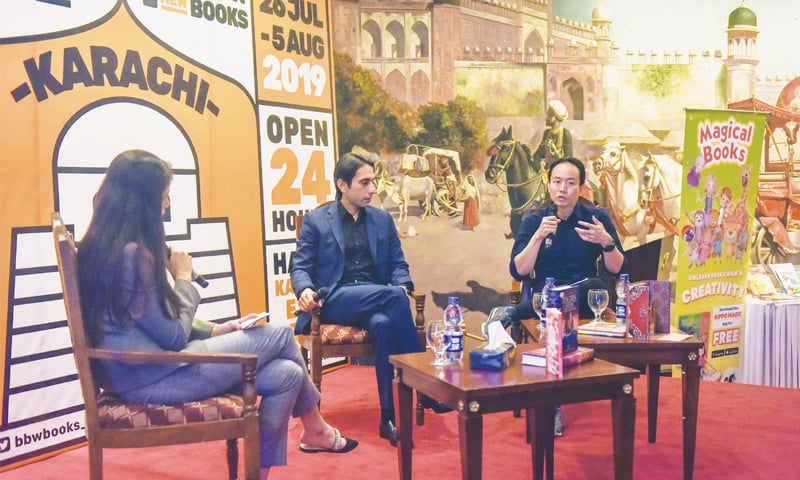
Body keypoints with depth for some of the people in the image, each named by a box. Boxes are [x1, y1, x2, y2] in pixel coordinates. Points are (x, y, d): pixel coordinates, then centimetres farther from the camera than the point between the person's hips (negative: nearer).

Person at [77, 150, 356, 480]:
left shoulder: (108, 246, 10)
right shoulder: (131, 254, -23)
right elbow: (174, 337, -18)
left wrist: (214, 331, 8)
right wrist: (184, 279, -5)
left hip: (148, 368, 9)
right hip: (154, 379, -9)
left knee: (285, 375, 3)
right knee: (279, 334, 0)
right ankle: (315, 429, 23)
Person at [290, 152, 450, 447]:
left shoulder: (383, 220, 19)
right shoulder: (316, 220, 9)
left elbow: (398, 264, 17)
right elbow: (300, 266, 4)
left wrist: (402, 285, -7)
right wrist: (305, 289, -20)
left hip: (377, 299, 3)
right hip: (335, 301, -3)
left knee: (384, 324, -36)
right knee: (392, 295, -32)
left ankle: (388, 416, -32)